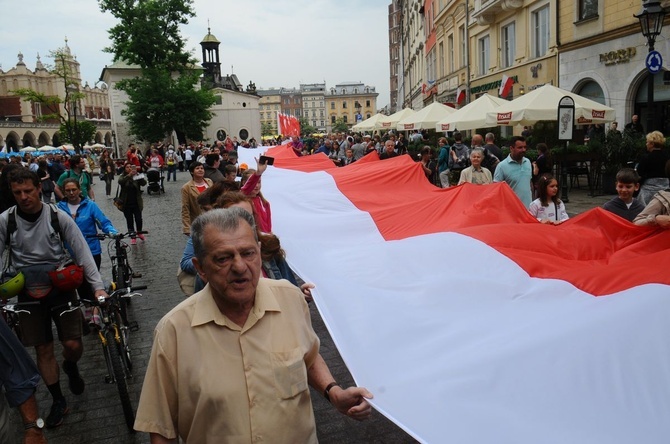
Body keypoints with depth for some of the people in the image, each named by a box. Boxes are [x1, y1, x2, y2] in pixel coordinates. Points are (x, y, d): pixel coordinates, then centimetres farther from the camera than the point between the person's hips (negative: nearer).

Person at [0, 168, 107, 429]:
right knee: (43, 350, 8)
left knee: (73, 345, -3)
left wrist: (98, 287, -19)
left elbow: (82, 252, -11)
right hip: (29, 294, 1)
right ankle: (58, 400, 26)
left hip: (61, 288, -1)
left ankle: (71, 367, 34)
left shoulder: (59, 217, -11)